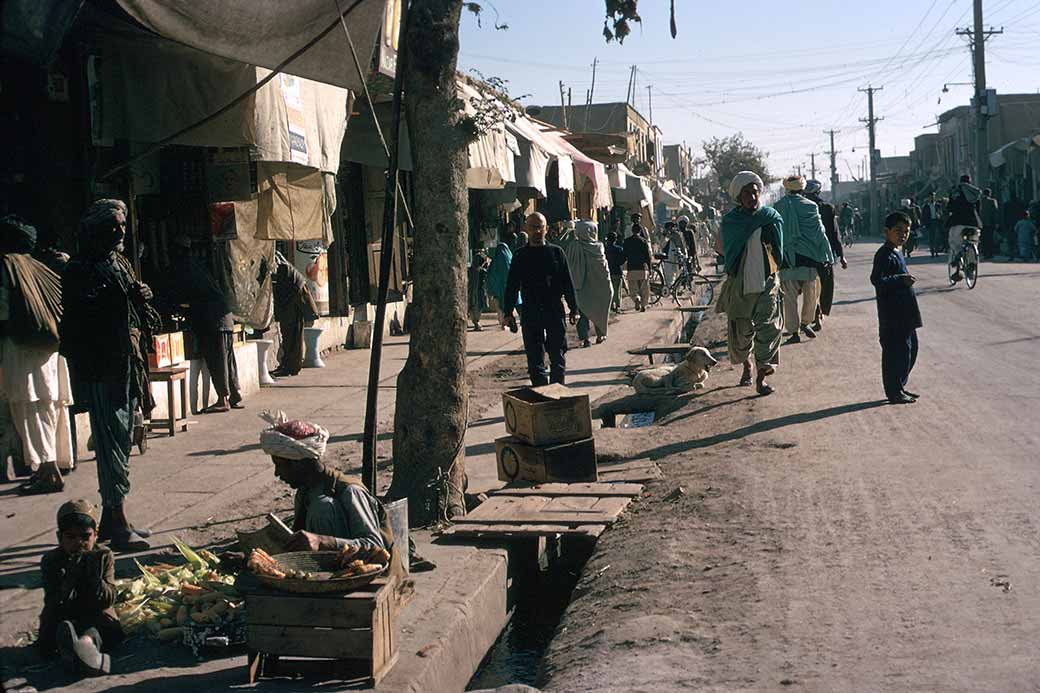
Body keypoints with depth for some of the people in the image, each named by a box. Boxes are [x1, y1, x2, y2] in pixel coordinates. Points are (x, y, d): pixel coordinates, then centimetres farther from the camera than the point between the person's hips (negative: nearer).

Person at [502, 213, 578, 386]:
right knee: (535, 360, 2)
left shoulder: (556, 252, 5)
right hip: (530, 314, 0)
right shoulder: (520, 256, 6)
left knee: (558, 357, 4)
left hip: (555, 312, 0)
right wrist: (508, 312, 1)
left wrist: (573, 309, 4)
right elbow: (511, 286, 7)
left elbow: (567, 282, 7)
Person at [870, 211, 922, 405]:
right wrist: (901, 279, -33)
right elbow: (877, 280, -27)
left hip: (905, 315, 11)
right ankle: (894, 392, 2)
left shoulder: (896, 253, 15)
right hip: (893, 316, -11)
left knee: (911, 348, 16)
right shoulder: (884, 255, -15)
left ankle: (899, 387, 26)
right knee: (896, 351, -6)